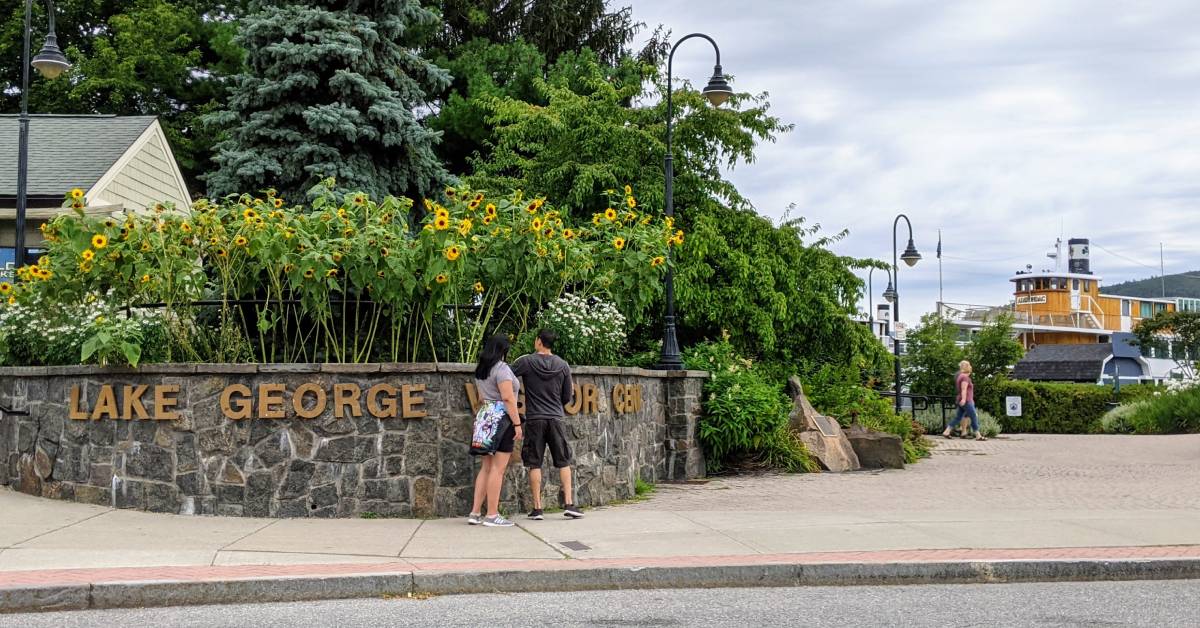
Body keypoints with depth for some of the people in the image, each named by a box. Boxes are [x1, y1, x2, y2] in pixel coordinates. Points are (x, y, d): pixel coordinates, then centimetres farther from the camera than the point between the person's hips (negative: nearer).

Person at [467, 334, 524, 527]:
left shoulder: (481, 370, 15)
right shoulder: (502, 368, -11)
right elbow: (508, 398, -18)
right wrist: (517, 423, -17)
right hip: (502, 418, -8)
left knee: (486, 467, 11)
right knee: (498, 468, -7)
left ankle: (475, 513, 8)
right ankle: (492, 516, -7)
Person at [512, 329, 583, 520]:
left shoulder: (526, 362, -5)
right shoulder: (563, 365, 3)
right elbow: (568, 397, 9)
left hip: (535, 419, -2)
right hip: (556, 419, 2)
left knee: (534, 464, 3)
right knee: (563, 462, 9)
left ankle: (537, 508, 3)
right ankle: (569, 504, 4)